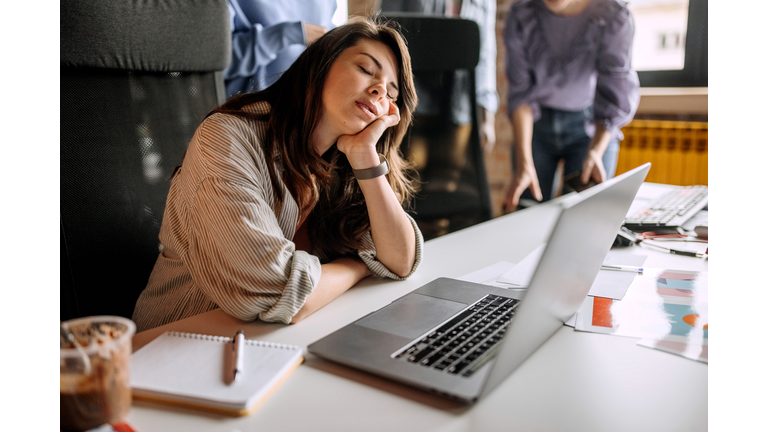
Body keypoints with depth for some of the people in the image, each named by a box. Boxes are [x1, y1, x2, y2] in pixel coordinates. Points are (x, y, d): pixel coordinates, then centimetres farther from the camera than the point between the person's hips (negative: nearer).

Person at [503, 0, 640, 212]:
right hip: (537, 123, 2)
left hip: (592, 125, -1)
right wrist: (523, 163, -21)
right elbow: (520, 92, -13)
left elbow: (615, 100, -17)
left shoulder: (614, 17, -17)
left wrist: (595, 152, -34)